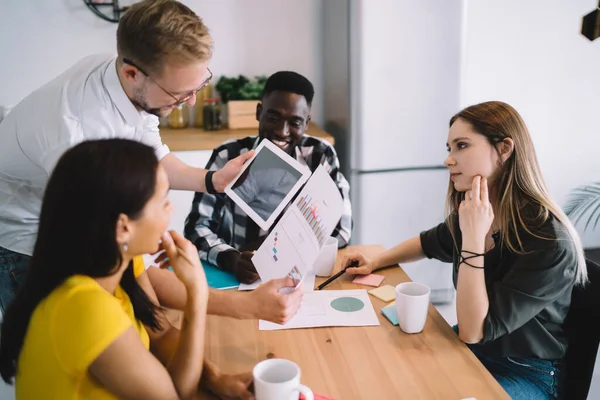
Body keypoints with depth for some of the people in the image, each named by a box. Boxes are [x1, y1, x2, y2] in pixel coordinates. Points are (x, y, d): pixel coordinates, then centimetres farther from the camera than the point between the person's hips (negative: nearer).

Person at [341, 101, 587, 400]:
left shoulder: (549, 243, -28)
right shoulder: (471, 212, -9)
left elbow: (474, 331, -29)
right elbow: (429, 243, 15)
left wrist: (473, 237, -31)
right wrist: (375, 263, 6)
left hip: (527, 375, -6)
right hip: (472, 348, 6)